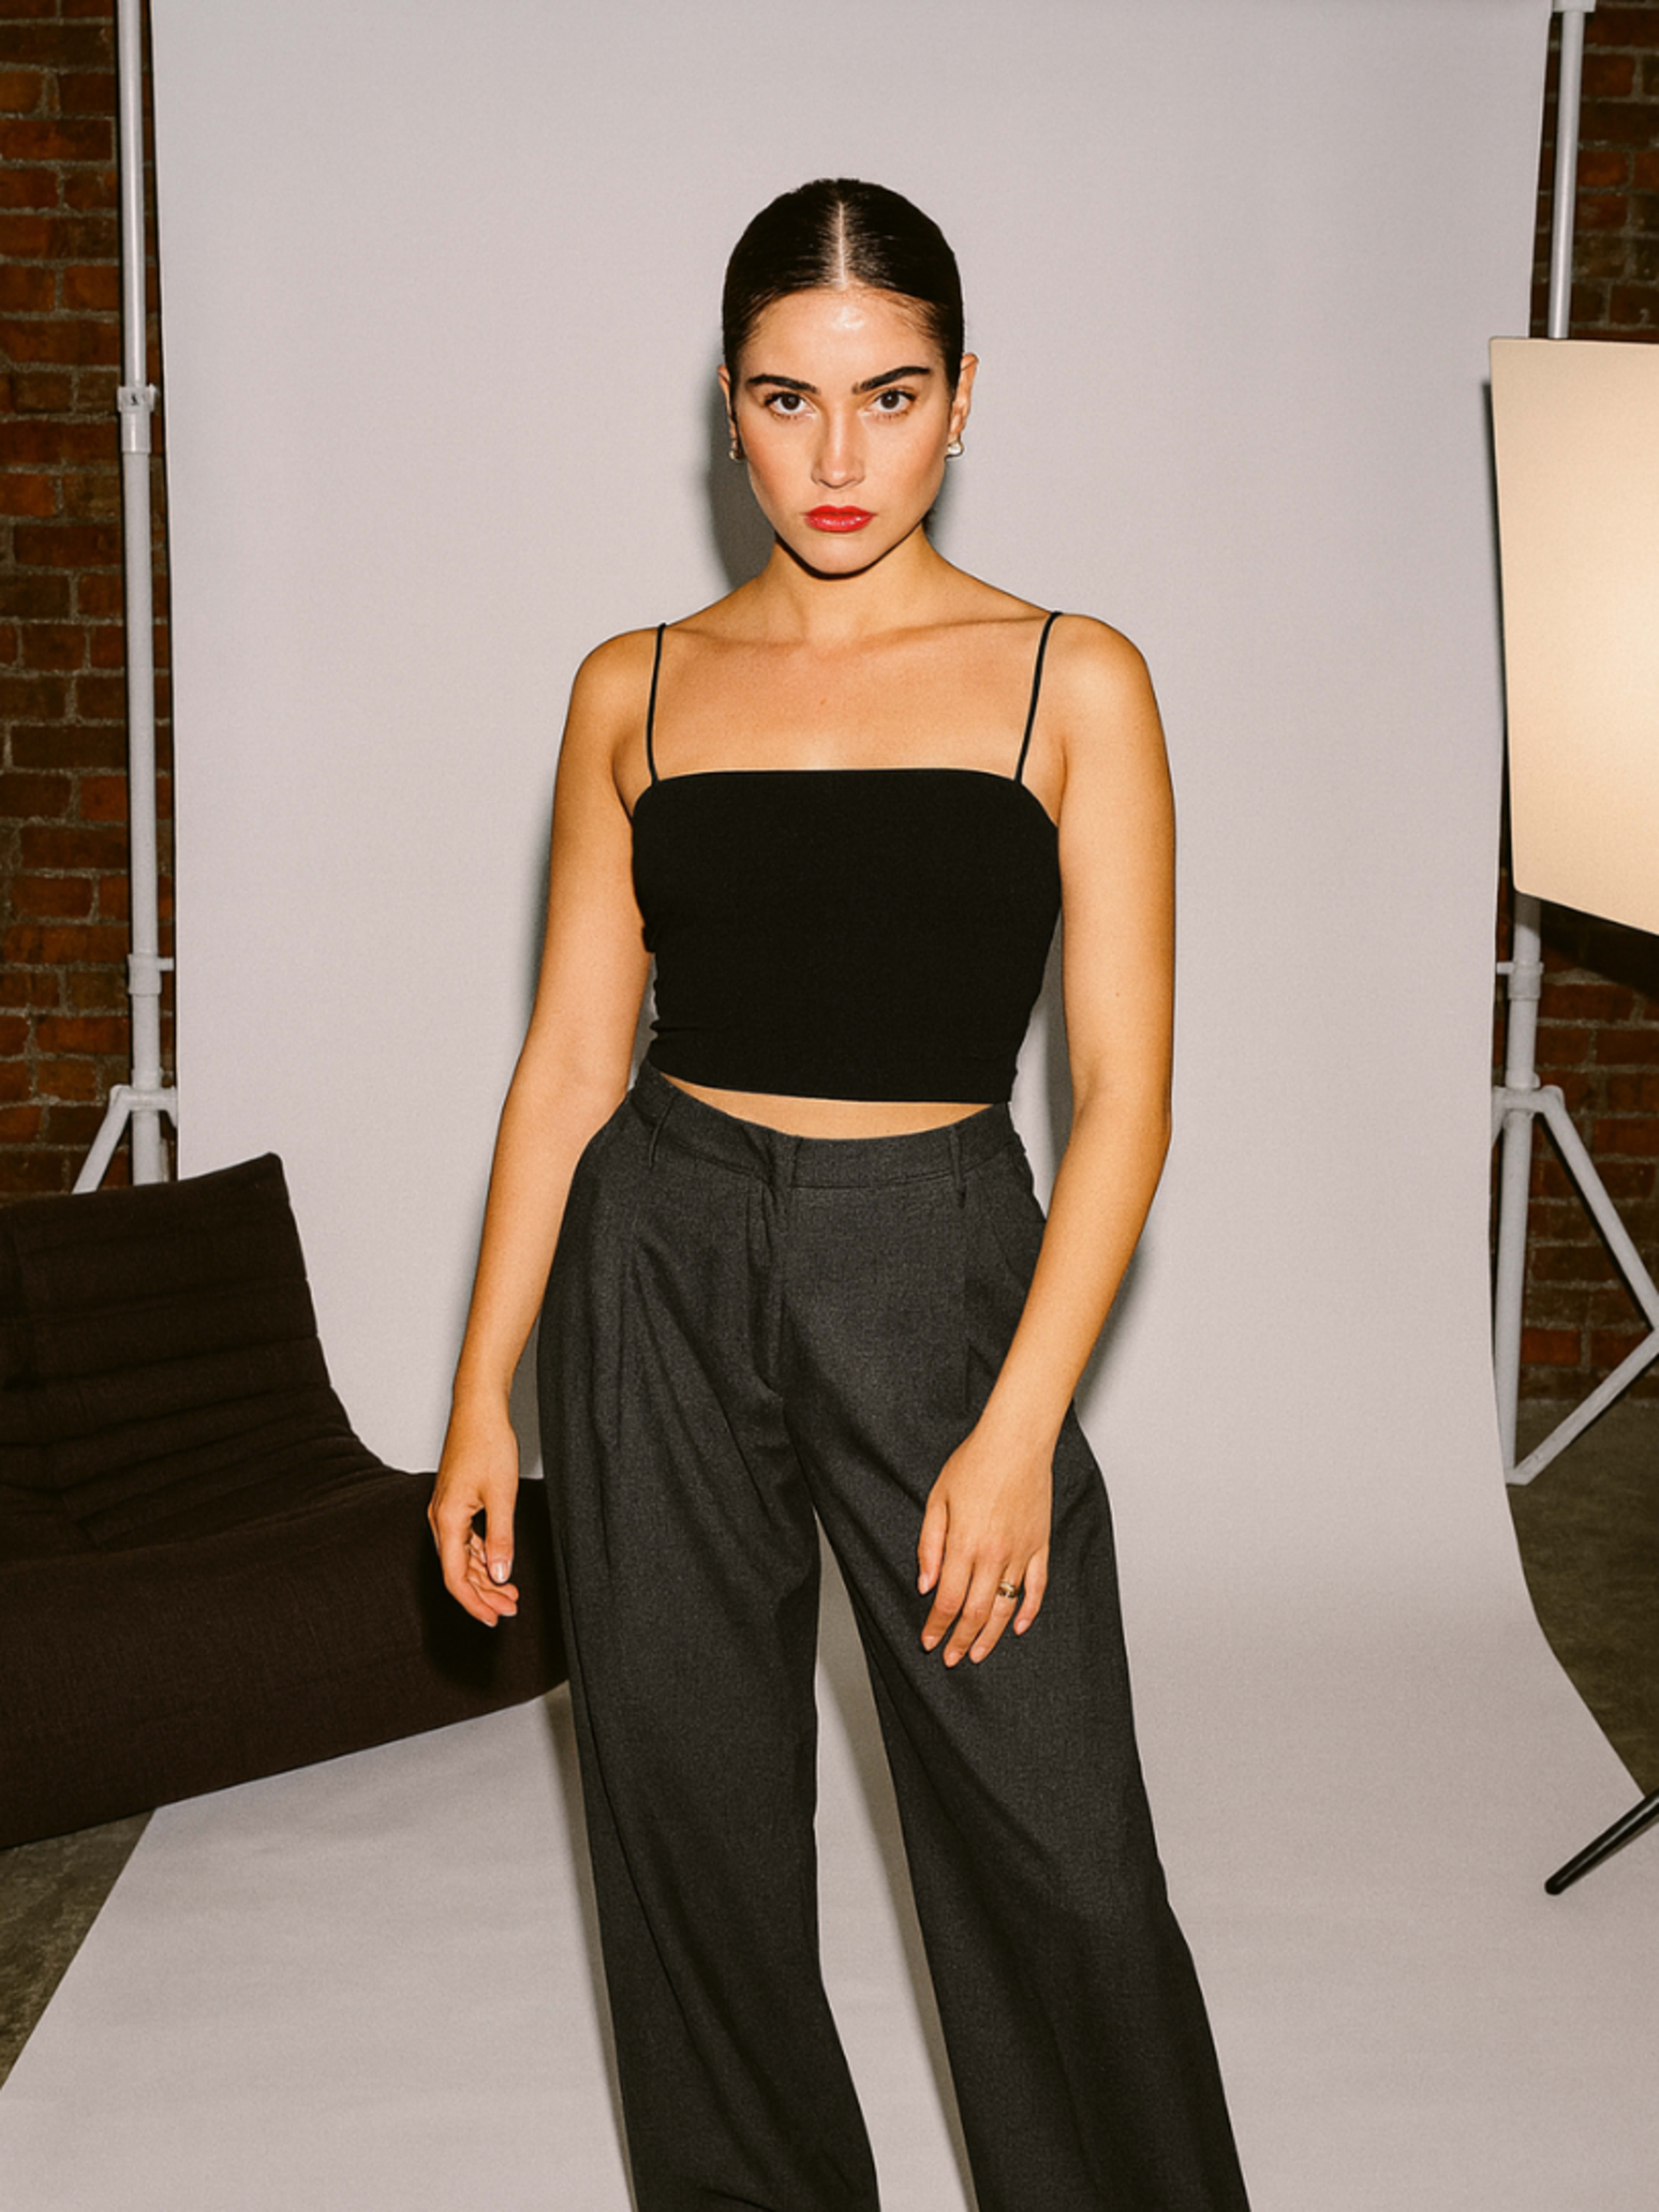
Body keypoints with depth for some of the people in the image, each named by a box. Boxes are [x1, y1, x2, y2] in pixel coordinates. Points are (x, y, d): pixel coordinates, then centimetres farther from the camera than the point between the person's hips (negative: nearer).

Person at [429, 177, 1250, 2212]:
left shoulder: (1072, 684, -1)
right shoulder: (636, 690, 5)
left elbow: (1123, 1089, -5)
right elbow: (569, 1058, 7)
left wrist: (1018, 1428, -13)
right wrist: (481, 1397, 4)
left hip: (940, 1268, -2)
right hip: (660, 1269, 2)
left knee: (1058, 1859, -1)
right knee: (685, 1806, 12)